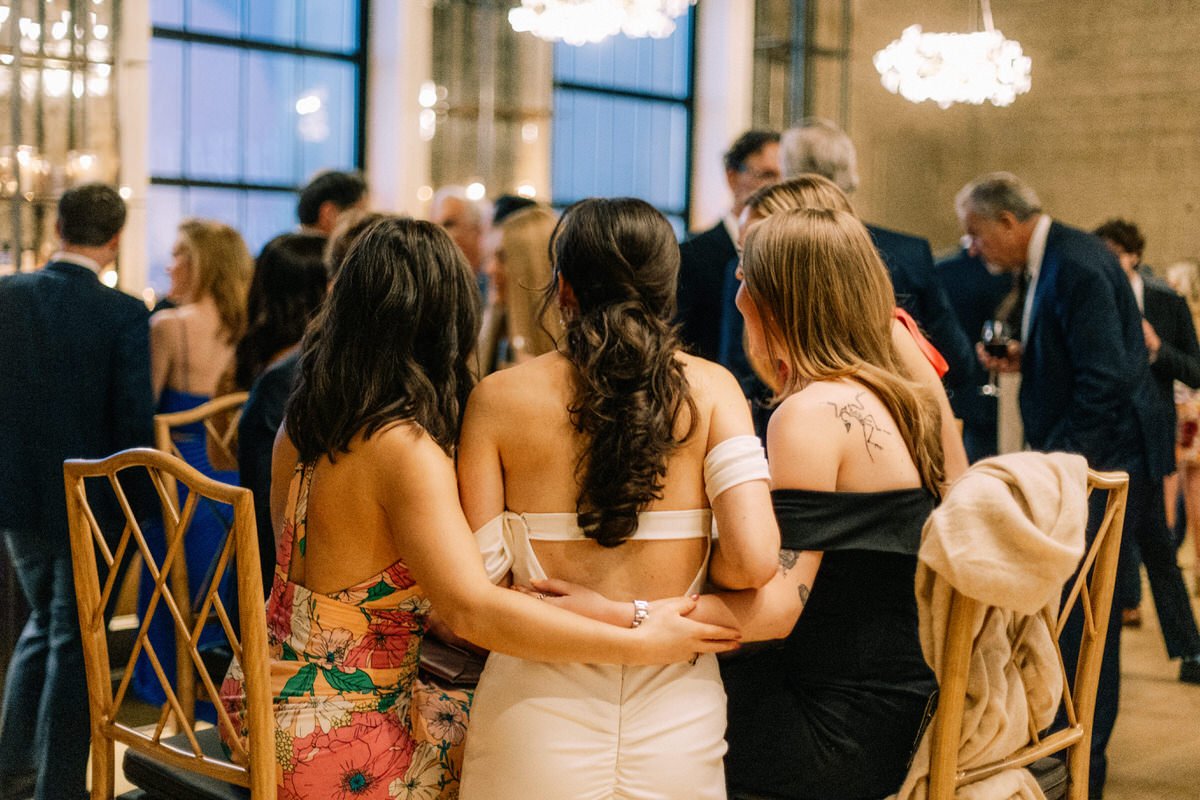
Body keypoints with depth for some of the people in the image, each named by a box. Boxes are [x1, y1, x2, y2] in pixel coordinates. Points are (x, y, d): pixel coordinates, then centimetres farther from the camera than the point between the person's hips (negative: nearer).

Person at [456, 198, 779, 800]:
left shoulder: (498, 398, -5)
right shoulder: (710, 389, -4)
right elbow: (754, 559, -15)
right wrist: (672, 601, 6)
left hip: (538, 707, 0)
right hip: (675, 717, 1)